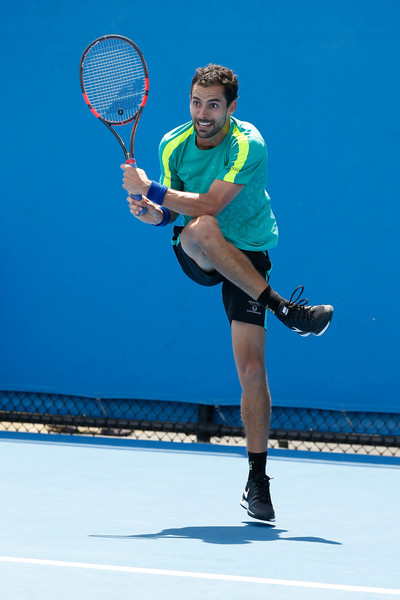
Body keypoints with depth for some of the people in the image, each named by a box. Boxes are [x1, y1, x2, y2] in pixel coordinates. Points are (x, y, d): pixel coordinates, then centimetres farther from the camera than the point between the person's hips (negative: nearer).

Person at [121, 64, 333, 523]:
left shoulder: (248, 145, -19)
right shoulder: (173, 145, -3)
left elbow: (209, 203, -27)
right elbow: (175, 208, 5)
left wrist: (148, 189, -25)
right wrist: (155, 213, -18)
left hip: (247, 259, -3)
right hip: (196, 257, 3)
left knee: (252, 368, -12)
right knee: (203, 230, -36)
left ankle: (257, 483, -3)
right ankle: (283, 307, -27)